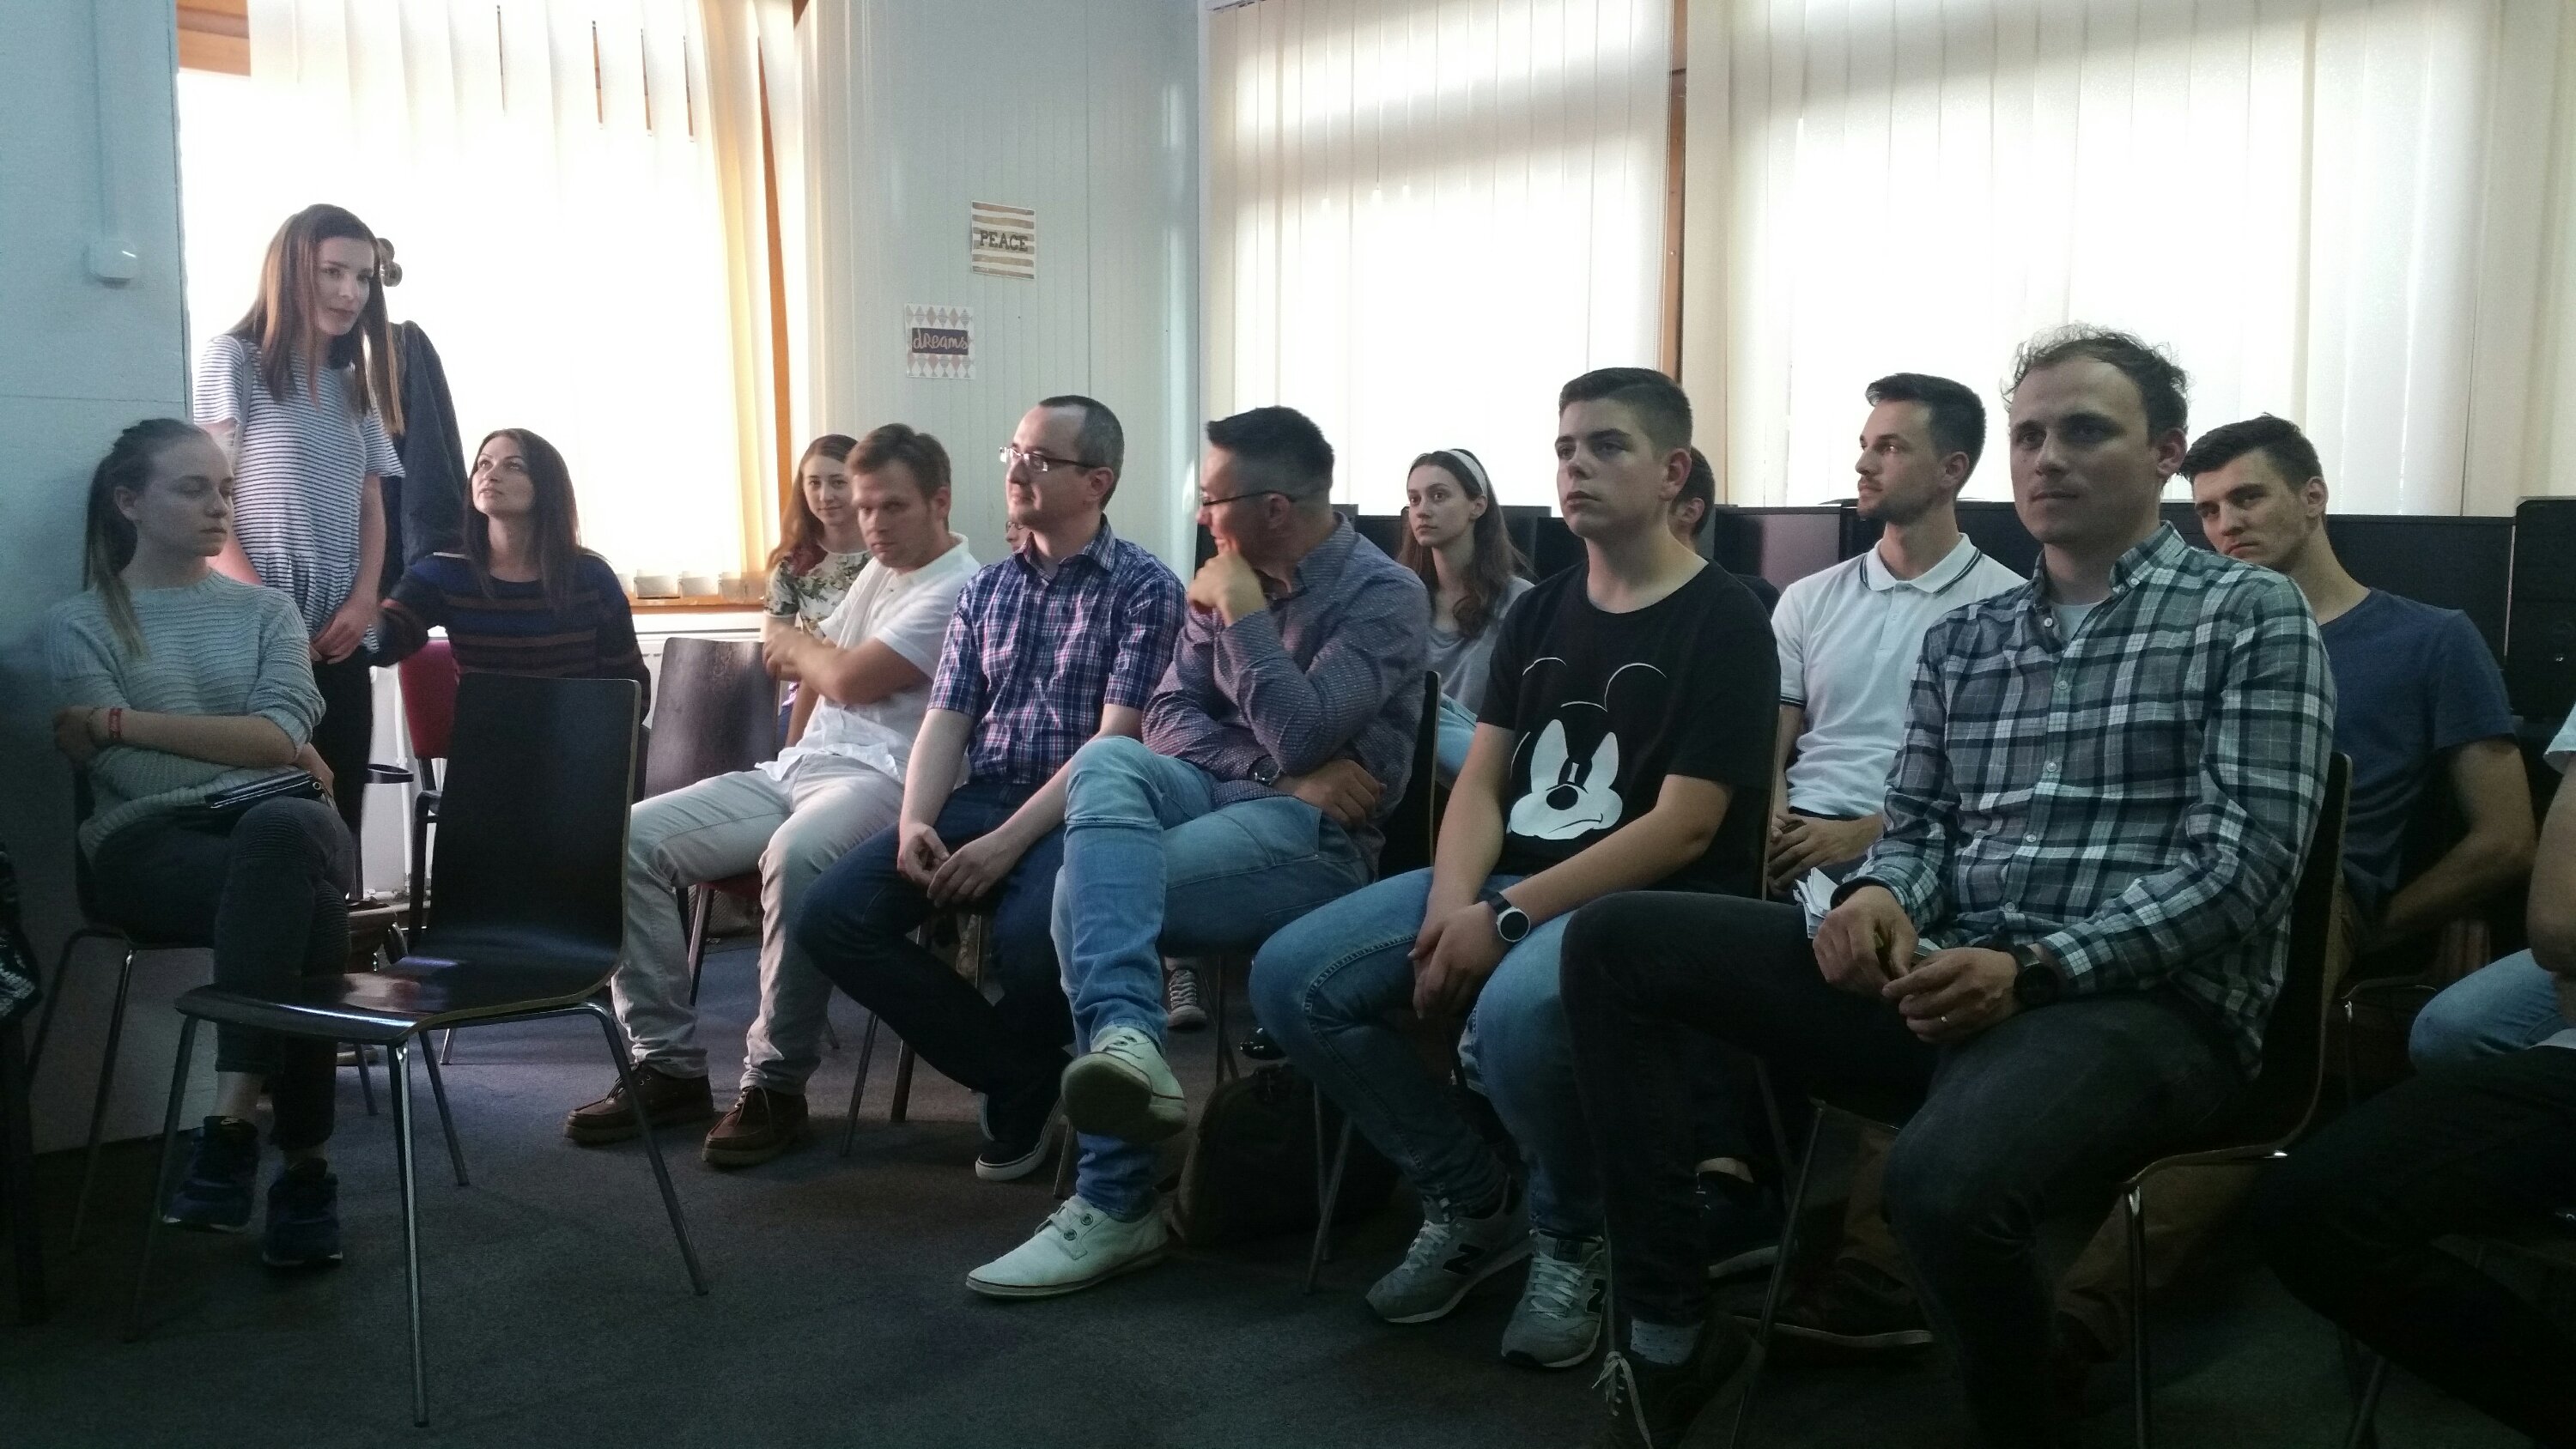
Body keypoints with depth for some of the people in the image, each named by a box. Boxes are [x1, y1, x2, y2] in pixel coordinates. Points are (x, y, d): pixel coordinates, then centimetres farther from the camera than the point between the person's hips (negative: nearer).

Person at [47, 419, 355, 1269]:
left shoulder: (267, 611, 18)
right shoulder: (78, 625, 10)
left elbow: (284, 733, -2)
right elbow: (131, 776, -4)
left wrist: (128, 722, -7)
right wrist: (273, 760, -2)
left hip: (284, 826, 2)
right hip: (152, 842, -2)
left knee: (282, 831, -39)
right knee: (303, 900, -37)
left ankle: (234, 1120, -38)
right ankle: (304, 1165, -33)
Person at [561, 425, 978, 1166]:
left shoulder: (961, 590, -6)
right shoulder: (878, 572, 25)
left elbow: (847, 678, -11)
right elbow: (794, 666, 27)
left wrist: (798, 646, 8)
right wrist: (817, 656, 7)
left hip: (884, 780, -9)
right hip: (794, 769, 9)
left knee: (795, 854, -41)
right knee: (633, 838, -9)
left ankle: (777, 1084, -26)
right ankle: (668, 1064, -6)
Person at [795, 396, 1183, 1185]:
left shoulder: (1145, 587, -2)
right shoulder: (985, 588, 17)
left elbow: (1116, 741, -11)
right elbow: (945, 720, 11)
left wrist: (1008, 843, -21)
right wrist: (914, 822, -10)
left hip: (1078, 810, -6)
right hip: (977, 797, 6)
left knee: (1027, 936, -37)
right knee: (830, 916, -16)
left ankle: (1018, 1089, 1)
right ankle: (1021, 1069, 0)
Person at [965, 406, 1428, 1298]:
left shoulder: (1385, 594, -7)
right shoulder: (1233, 582, 15)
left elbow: (1301, 736, -20)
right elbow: (1168, 717, 6)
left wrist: (1242, 611, -11)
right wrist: (1277, 770, -11)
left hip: (1315, 836, -6)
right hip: (1215, 795, 7)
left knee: (1087, 886, -27)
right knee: (1106, 758, -29)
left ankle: (1115, 1204, -25)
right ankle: (1124, 1038, -48)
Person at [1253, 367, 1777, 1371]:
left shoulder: (1724, 623, -6)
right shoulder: (1539, 611, 14)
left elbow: (1682, 830, -14)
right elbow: (1482, 779, 9)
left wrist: (1507, 918, -19)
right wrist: (1453, 904, -12)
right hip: (1507, 882, 7)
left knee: (1516, 1011, -38)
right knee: (1291, 979, -9)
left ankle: (1572, 1238, -6)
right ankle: (1470, 1200, 8)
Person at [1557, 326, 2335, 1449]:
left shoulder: (2251, 616, 2)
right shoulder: (1962, 639, 19)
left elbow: (2240, 866, -9)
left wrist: (2034, 967, -21)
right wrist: (1882, 897, -9)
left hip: (2145, 998, -6)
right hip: (1948, 974, 6)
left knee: (1943, 1178, -39)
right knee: (1614, 944, -6)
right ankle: (1670, 1336, -2)